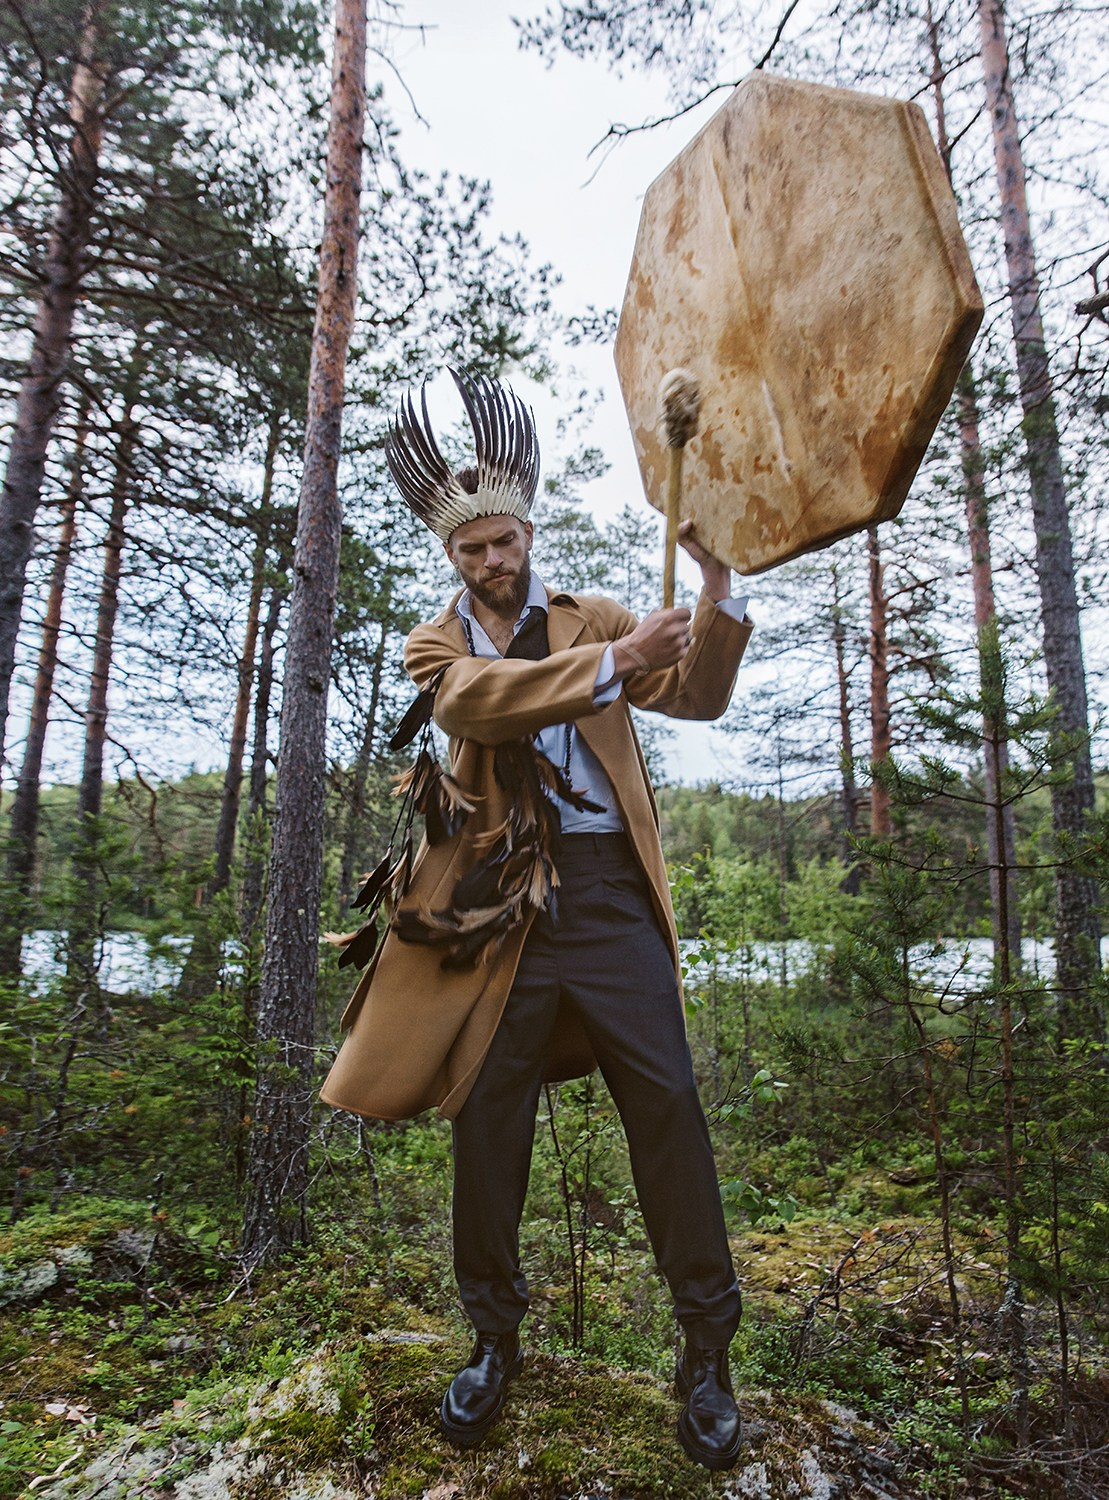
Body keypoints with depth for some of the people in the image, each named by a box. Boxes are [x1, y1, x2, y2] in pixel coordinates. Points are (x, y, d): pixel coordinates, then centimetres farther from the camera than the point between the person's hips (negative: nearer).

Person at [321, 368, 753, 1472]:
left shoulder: (593, 617, 15)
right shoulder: (435, 646, 11)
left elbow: (697, 697, 2)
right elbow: (478, 699, -13)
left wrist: (717, 591, -15)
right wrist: (610, 664, -25)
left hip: (607, 886, 0)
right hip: (494, 900, 0)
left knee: (664, 1099, -3)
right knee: (488, 1115, 7)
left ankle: (706, 1348, 15)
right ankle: (494, 1339, 28)